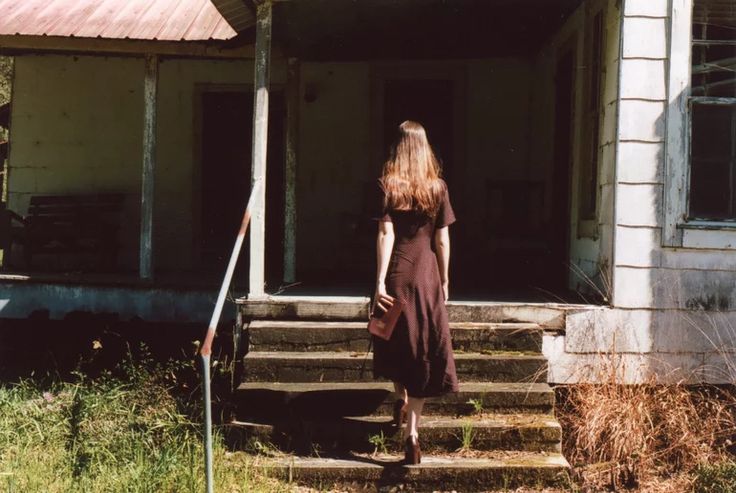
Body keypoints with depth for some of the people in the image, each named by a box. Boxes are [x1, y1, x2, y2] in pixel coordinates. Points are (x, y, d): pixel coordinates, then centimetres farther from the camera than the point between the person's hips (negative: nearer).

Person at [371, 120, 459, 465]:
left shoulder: (388, 185, -4)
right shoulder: (438, 187, 1)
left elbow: (386, 234, -10)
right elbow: (442, 240, 2)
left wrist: (379, 283, -10)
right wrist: (445, 281, 11)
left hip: (396, 272, -1)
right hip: (427, 273, 1)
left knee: (395, 340, 22)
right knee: (424, 349, 3)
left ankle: (401, 397, 31)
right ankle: (412, 431, -1)